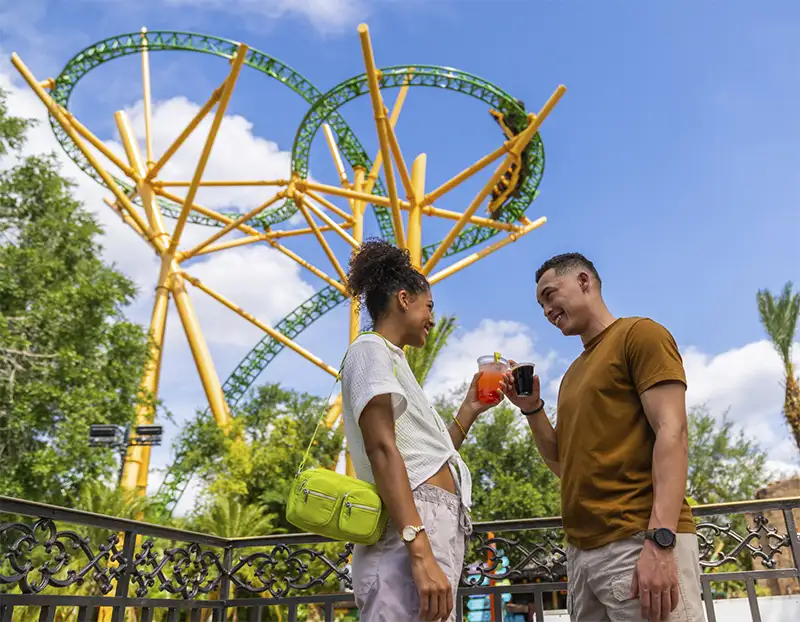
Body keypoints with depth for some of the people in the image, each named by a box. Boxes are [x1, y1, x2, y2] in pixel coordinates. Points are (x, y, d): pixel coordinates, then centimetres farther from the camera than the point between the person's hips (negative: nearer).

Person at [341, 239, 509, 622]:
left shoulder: (388, 360, 27)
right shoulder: (371, 349, -2)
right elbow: (382, 451, -17)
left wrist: (470, 410, 22)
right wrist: (420, 554, -25)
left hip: (433, 531, 10)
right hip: (413, 533, -10)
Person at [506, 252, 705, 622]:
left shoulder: (640, 334, 0)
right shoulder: (573, 375, 22)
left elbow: (672, 433, -12)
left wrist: (660, 540, -22)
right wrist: (532, 408, 5)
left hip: (639, 542, -7)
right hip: (581, 550, 7)